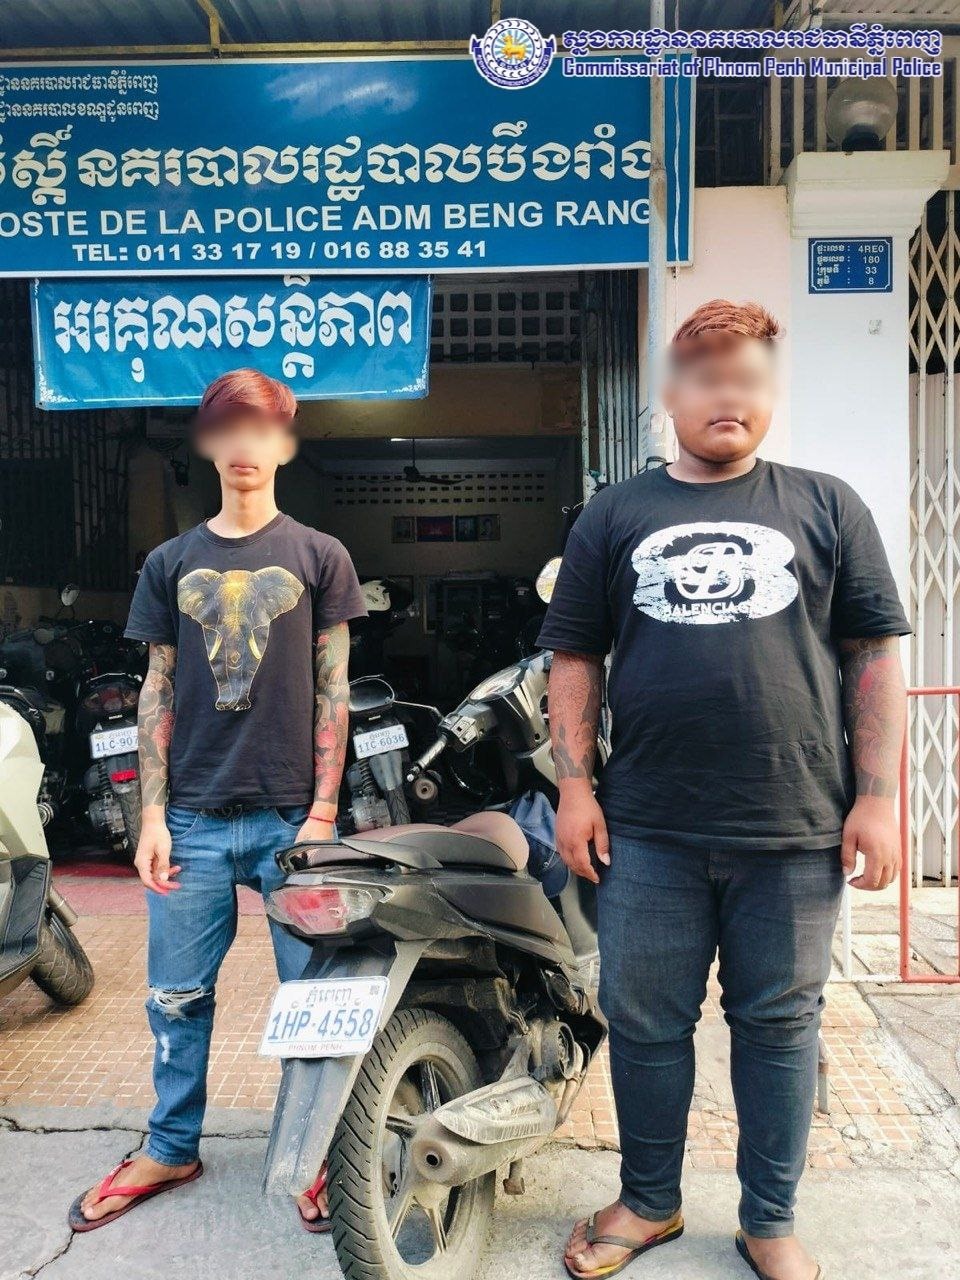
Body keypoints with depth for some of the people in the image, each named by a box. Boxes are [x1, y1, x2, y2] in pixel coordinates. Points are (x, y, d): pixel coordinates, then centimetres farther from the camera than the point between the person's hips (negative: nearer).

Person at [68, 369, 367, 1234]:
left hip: (291, 818, -2)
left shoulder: (319, 557, 3)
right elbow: (158, 693, 9)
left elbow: (332, 691, 1)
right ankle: (172, 1148, 31)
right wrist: (153, 815, 3)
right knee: (176, 994, 11)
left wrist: (323, 814, -5)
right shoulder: (172, 563, 10)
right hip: (193, 818, 3)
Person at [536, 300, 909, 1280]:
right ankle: (649, 1201, 33)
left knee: (779, 1025, 12)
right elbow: (573, 656, 7)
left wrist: (878, 797, -2)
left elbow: (874, 653, 4)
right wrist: (575, 787, 0)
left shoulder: (826, 507, 7)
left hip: (796, 833, 0)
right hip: (649, 832, 1)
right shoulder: (614, 517, 8)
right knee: (644, 1023, 11)